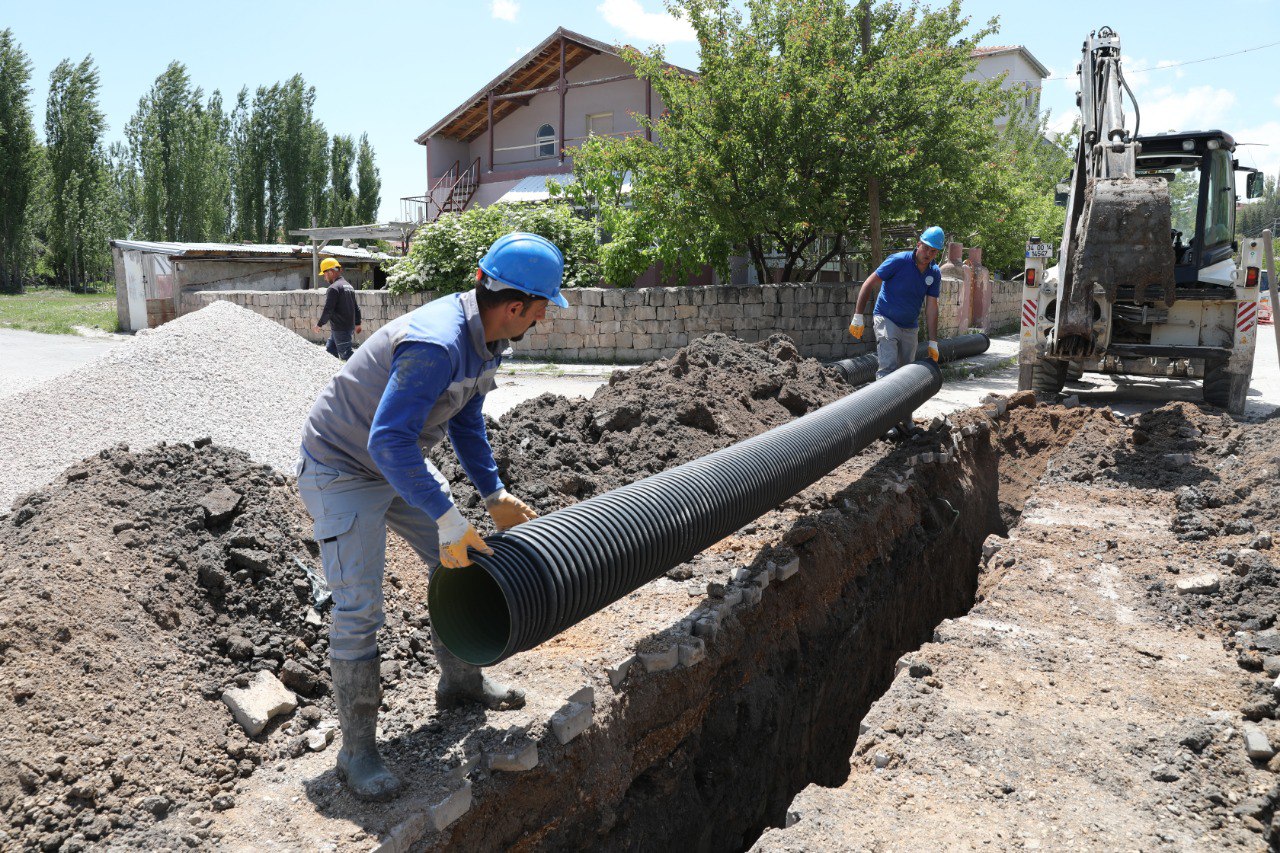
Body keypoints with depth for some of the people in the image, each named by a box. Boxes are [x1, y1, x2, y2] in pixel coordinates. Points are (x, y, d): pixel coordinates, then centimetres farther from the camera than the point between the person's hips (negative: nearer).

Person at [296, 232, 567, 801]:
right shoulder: (435, 346, -35)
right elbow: (387, 443, -40)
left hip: (400, 462, 9)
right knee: (358, 608, -10)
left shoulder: (483, 338, -3)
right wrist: (449, 520, -37)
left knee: (459, 563, 13)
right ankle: (356, 750, 5)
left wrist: (495, 496, 7)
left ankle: (460, 682, 32)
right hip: (342, 469, -9)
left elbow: (466, 422, 10)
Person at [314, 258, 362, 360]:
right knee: (329, 350, 18)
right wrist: (357, 324, 24)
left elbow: (328, 310, -18)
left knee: (346, 355, -7)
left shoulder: (334, 288, -16)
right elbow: (356, 307, 18)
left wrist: (319, 324, -6)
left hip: (340, 329, -10)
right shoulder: (349, 286, 13)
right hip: (349, 327, 10)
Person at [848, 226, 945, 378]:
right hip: (886, 320, -6)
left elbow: (931, 307, 1)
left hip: (910, 327, 6)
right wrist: (858, 317, -18)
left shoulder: (935, 273, -1)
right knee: (888, 368, -21)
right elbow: (869, 285, -14)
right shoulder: (898, 261, -16)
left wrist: (933, 342, -2)